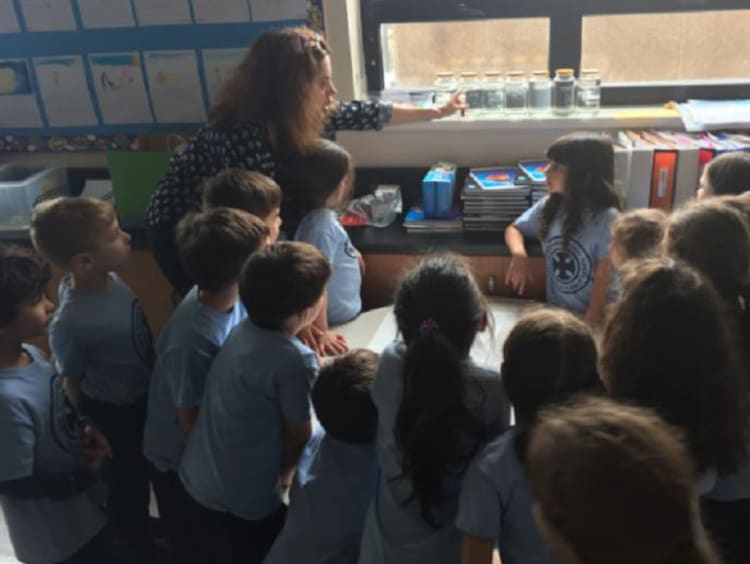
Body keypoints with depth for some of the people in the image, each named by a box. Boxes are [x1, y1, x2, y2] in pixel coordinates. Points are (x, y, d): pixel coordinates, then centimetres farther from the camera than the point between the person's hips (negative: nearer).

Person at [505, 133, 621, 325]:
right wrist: (519, 255, -8)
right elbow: (514, 229, 13)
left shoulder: (607, 219, -14)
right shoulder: (549, 206, 0)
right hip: (555, 311, 4)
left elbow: (603, 280, -13)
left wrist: (588, 325, -19)